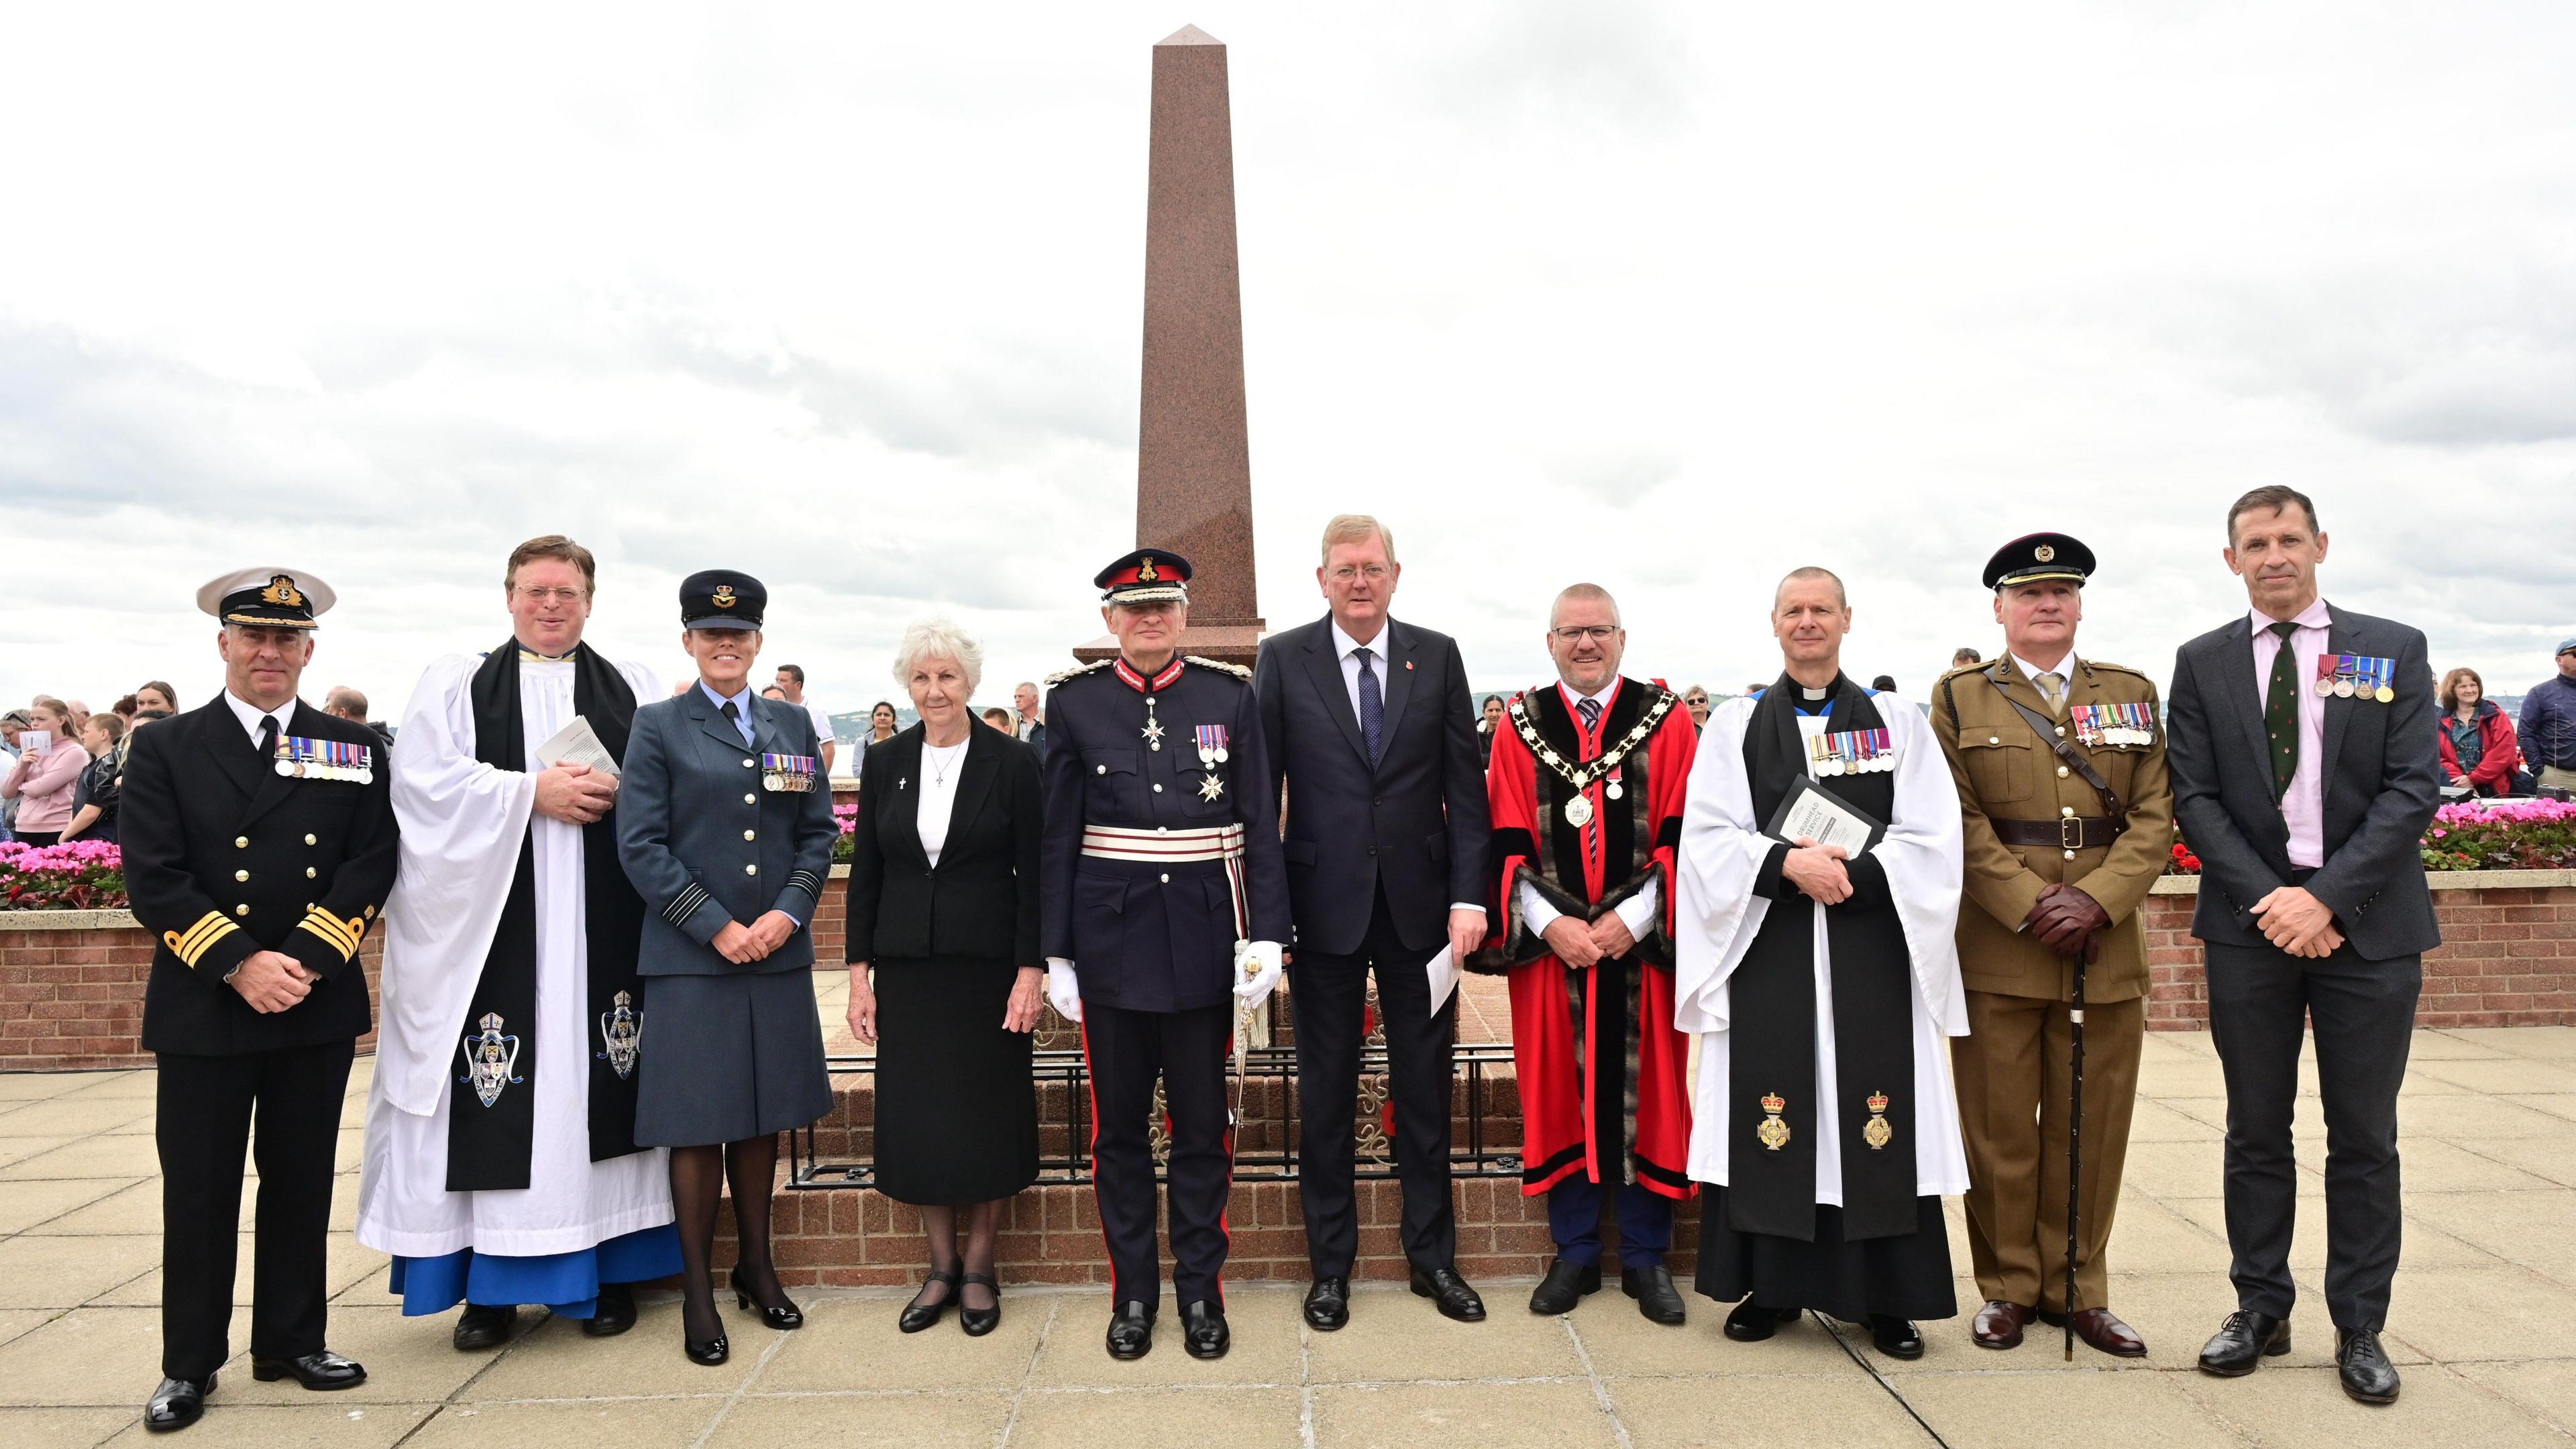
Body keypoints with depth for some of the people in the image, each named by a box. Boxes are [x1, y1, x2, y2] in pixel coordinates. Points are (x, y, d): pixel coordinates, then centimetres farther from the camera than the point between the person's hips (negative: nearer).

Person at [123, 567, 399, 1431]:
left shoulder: (353, 751, 6)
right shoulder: (164, 750, 2)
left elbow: (371, 865, -2)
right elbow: (153, 878, -6)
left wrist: (306, 959, -14)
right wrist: (239, 966, -16)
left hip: (318, 1007, 2)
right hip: (201, 1011, -1)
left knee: (302, 1185, 11)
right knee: (199, 1192, 6)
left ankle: (292, 1343, 26)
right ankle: (190, 1364, 21)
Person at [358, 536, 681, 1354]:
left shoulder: (635, 691, 13)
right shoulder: (455, 684, 11)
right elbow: (425, 782, -2)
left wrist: (614, 793, -11)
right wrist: (532, 792, -11)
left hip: (601, 928, 1)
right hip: (492, 926, 0)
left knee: (595, 1084, 3)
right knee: (497, 1096, 0)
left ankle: (608, 1267, 13)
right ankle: (491, 1281, 12)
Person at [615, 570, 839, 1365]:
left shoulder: (793, 724, 10)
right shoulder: (658, 726, 1)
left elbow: (819, 832, 9)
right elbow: (641, 846, -6)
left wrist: (788, 913, -7)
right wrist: (718, 927, -12)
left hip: (779, 951, 3)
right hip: (691, 956, -3)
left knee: (763, 1115, 12)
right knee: (698, 1122, 2)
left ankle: (757, 1267, 26)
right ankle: (698, 1291, 14)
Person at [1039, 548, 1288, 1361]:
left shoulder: (1231, 694, 2)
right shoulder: (1075, 700, 2)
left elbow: (1260, 824, 1)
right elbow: (1056, 834, 3)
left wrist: (1264, 936, -6)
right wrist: (1054, 952, 1)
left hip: (1204, 934, 0)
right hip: (1110, 935, 0)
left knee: (1203, 1123, 9)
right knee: (1118, 1124, 10)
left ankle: (1201, 1289, 24)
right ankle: (1132, 1291, 24)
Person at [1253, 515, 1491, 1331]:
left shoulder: (1437, 657, 4)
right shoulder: (1282, 660, 0)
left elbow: (1464, 784, 2)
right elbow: (1261, 789, -1)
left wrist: (1468, 895, -5)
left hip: (1419, 899, 1)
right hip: (1325, 901, -1)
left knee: (1424, 1083, 10)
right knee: (1326, 1090, 9)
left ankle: (1432, 1255, 26)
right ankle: (1330, 1264, 23)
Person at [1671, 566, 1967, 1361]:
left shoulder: (1899, 723, 9)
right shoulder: (1735, 724, 8)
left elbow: (1932, 841, 1)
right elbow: (1708, 839, -1)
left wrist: (1850, 874, -13)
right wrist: (1787, 864, -16)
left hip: (1873, 952, 0)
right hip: (1768, 949, 0)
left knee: (1875, 1113, 2)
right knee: (1771, 1112, 2)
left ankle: (1886, 1296, 14)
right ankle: (1772, 1286, 15)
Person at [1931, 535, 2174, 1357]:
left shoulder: (2134, 694, 12)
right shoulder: (1959, 697, 5)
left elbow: (2155, 817, 4)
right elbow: (1961, 821, -2)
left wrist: (2096, 900, -11)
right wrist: (2030, 906, -13)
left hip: (2107, 949, 2)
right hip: (1996, 950, -2)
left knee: (2092, 1128, 8)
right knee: (2000, 1127, 4)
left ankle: (2078, 1289, 22)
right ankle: (2008, 1288, 18)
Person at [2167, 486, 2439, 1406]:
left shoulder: (2394, 652, 3)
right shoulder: (2203, 663, 5)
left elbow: (2413, 789, -5)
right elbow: (2193, 796, 0)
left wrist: (2327, 895, -15)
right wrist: (2271, 900, -11)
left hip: (2368, 925, -1)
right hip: (2251, 926, 1)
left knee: (2364, 1137, 7)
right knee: (2256, 1131, 9)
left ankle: (2360, 1327, 19)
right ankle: (2260, 1310, 21)